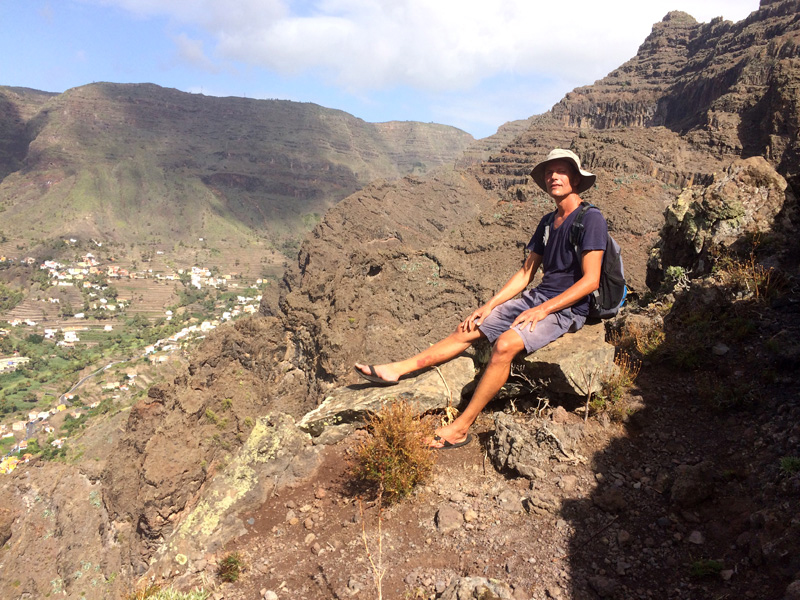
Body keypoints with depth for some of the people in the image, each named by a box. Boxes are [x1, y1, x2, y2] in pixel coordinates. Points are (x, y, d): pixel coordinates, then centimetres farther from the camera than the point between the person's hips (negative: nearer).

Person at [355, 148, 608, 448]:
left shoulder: (591, 219, -11)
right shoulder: (547, 222, 14)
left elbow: (590, 280, -18)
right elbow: (525, 273, 13)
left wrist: (542, 310, -22)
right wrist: (489, 305, 2)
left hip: (566, 309, -8)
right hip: (536, 297, 8)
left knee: (505, 343, -32)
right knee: (468, 329, -3)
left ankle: (461, 427, -26)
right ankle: (396, 370, -2)